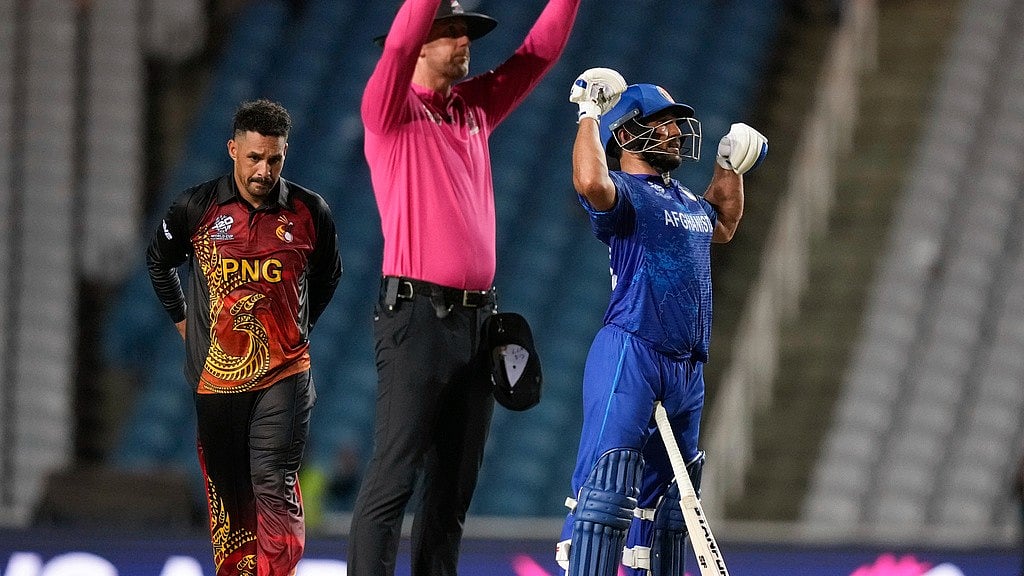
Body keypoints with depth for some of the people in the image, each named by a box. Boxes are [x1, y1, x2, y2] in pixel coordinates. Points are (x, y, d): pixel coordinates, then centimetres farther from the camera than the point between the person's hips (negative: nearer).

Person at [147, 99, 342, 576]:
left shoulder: (309, 212, -1)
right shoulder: (197, 208, -1)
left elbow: (328, 274, 20)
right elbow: (160, 262, 19)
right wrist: (183, 320, 17)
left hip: (283, 374, -2)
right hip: (216, 372, 2)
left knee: (274, 483, -14)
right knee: (227, 493, 7)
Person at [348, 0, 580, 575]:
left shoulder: (475, 109, 17)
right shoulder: (390, 109, -1)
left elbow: (539, 52, 17)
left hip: (477, 318, 7)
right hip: (418, 316, -7)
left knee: (454, 486, 8)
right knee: (393, 479, -12)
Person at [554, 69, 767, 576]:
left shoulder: (688, 202, 20)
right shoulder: (623, 193, -8)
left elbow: (723, 226, 42)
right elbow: (590, 180, -33)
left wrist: (730, 169, 30)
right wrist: (590, 116, -19)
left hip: (686, 366, 9)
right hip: (629, 356, -9)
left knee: (665, 496, 16)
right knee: (608, 488, -17)